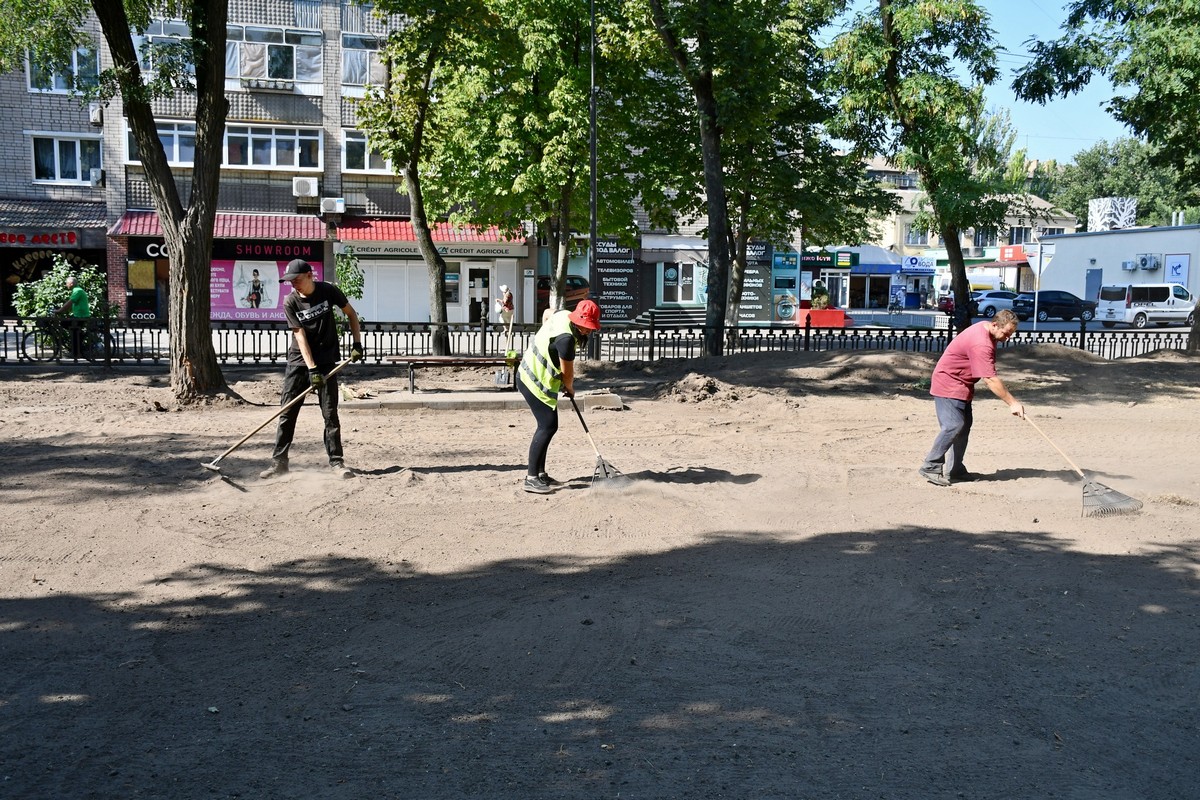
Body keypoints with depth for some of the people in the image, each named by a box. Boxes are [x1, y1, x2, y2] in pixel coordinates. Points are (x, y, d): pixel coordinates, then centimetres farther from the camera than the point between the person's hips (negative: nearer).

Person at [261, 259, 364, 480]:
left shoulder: (328, 291, -7)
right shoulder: (290, 302, -9)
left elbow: (351, 313, 7)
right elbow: (300, 337, -14)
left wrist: (357, 343, -1)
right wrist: (312, 369, -21)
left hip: (326, 362, 0)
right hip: (298, 362, 0)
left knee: (330, 414, -1)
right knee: (287, 413, 0)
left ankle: (336, 462, 7)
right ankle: (279, 461, 8)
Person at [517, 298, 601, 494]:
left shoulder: (563, 315, -1)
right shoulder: (566, 338, -28)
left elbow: (547, 314, 25)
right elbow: (567, 373, -15)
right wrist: (570, 388, 7)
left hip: (530, 373, 10)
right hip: (535, 382, -10)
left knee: (548, 426, 13)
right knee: (548, 426, -13)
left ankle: (540, 473, 20)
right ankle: (531, 478, -11)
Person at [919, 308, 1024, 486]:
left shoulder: (986, 328, 4)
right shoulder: (981, 344, -28)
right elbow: (990, 380, -30)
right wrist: (1012, 403, -26)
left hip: (961, 386, 10)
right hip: (948, 384, -10)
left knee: (965, 425, 8)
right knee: (954, 425, -18)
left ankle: (955, 469, 13)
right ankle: (930, 467, -12)